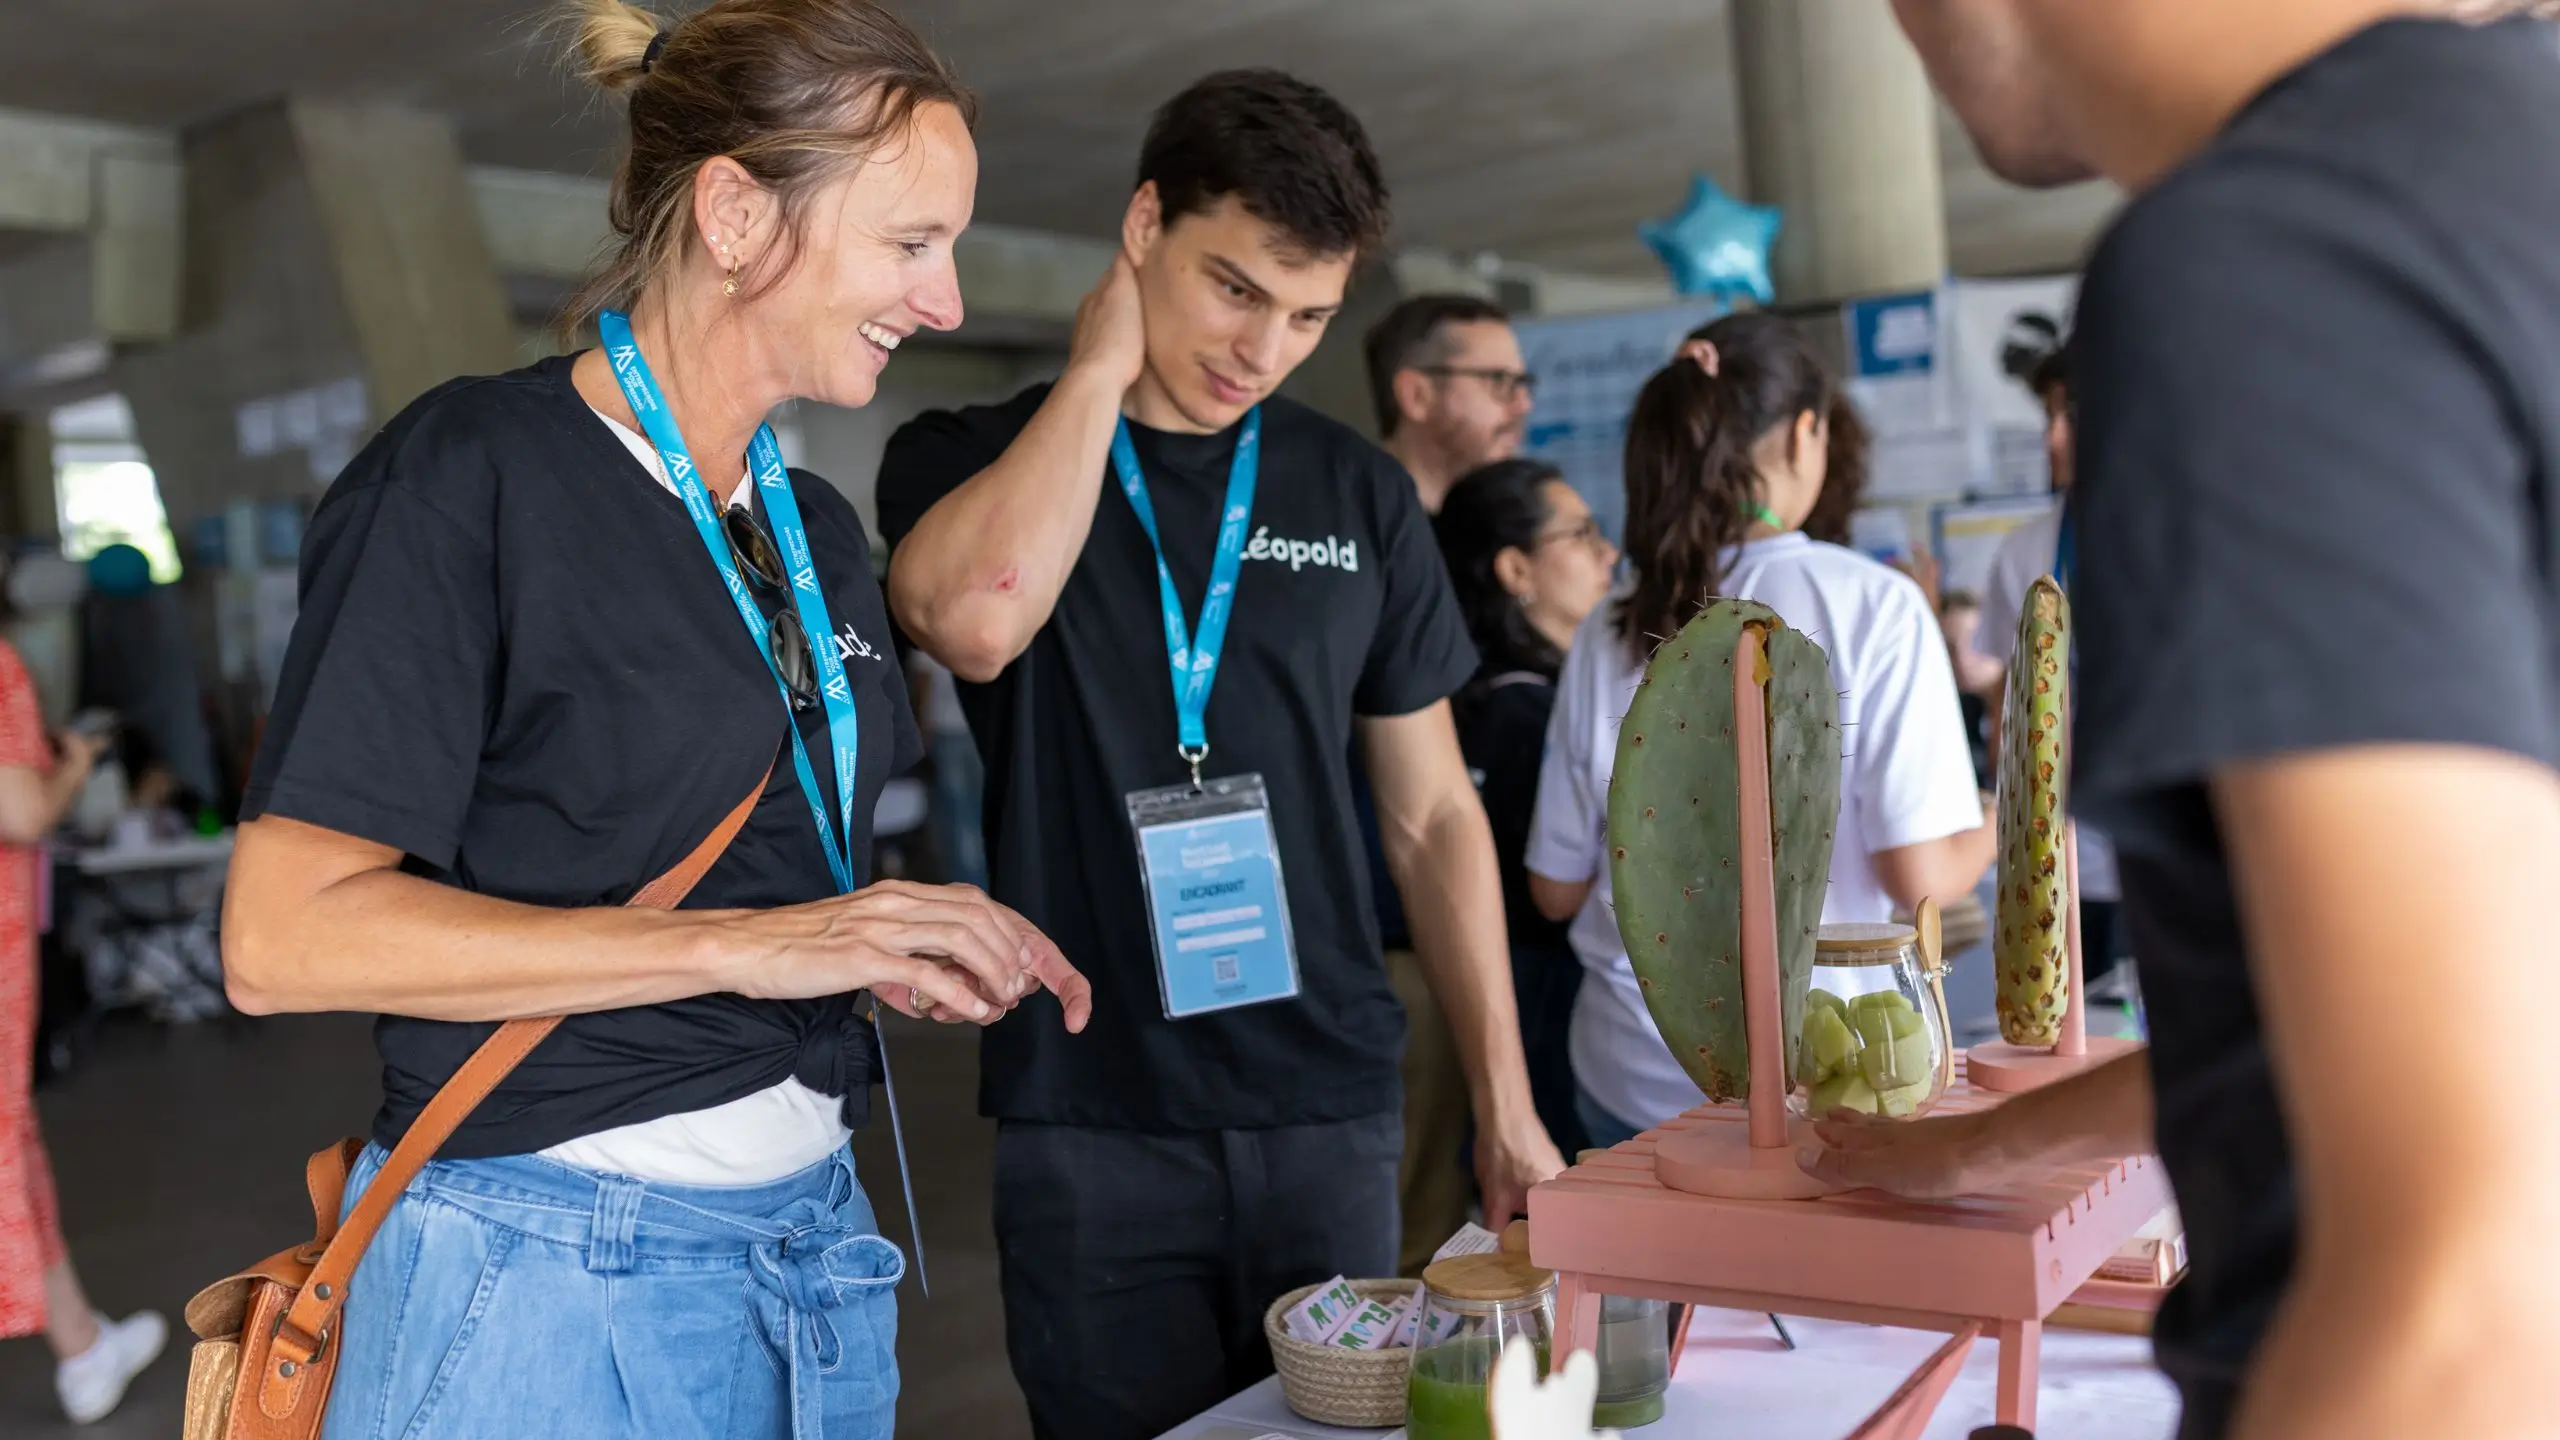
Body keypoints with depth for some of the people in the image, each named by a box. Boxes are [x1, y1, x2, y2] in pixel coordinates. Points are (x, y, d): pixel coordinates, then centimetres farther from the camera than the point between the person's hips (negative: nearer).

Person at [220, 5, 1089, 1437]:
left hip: (812, 1236, 7)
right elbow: (286, 933, -18)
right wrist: (740, 944, -22)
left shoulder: (819, 529, 11)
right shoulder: (471, 473, -12)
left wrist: (923, 945, -1)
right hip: (548, 1266, -7)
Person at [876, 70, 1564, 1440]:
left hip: (1327, 1111, 2)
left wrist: (1505, 1102, 6)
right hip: (1091, 1122, -2)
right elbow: (977, 619, -24)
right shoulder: (968, 456, 1)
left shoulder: (1359, 494, 6)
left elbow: (1433, 817, 10)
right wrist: (1102, 363, -11)